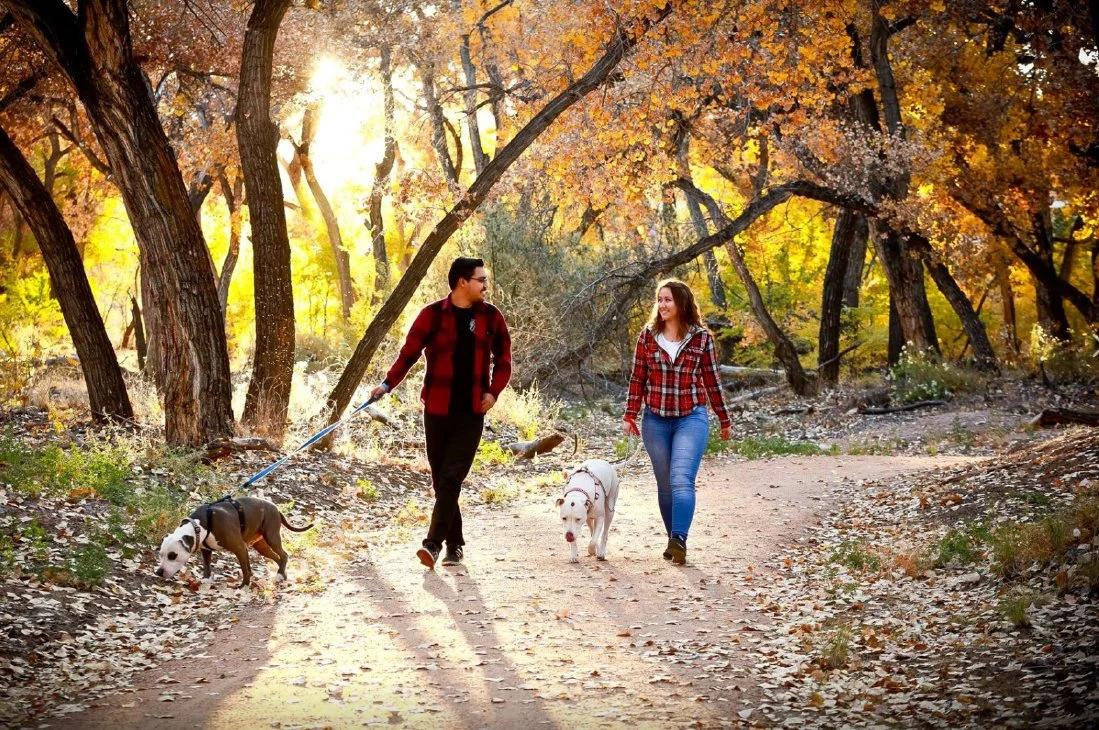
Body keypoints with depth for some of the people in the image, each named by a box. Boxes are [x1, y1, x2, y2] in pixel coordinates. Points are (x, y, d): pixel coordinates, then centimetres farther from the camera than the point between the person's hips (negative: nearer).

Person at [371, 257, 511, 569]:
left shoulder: (491, 316, 5)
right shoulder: (433, 315, -2)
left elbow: (503, 359, 12)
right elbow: (409, 353, -5)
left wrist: (493, 391, -3)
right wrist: (388, 384, -18)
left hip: (471, 414, 0)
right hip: (437, 411, 0)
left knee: (451, 478, -11)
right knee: (441, 481, 6)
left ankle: (434, 543, -10)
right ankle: (455, 544, 18)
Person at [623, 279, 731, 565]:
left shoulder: (701, 338, -1)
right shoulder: (648, 335, 3)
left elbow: (711, 380, 6)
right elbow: (637, 378, 7)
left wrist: (724, 420, 11)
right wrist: (629, 415, 2)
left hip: (691, 418, -3)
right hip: (656, 420, 3)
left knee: (681, 480, -17)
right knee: (665, 484, 8)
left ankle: (679, 539, -24)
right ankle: (674, 541, 18)